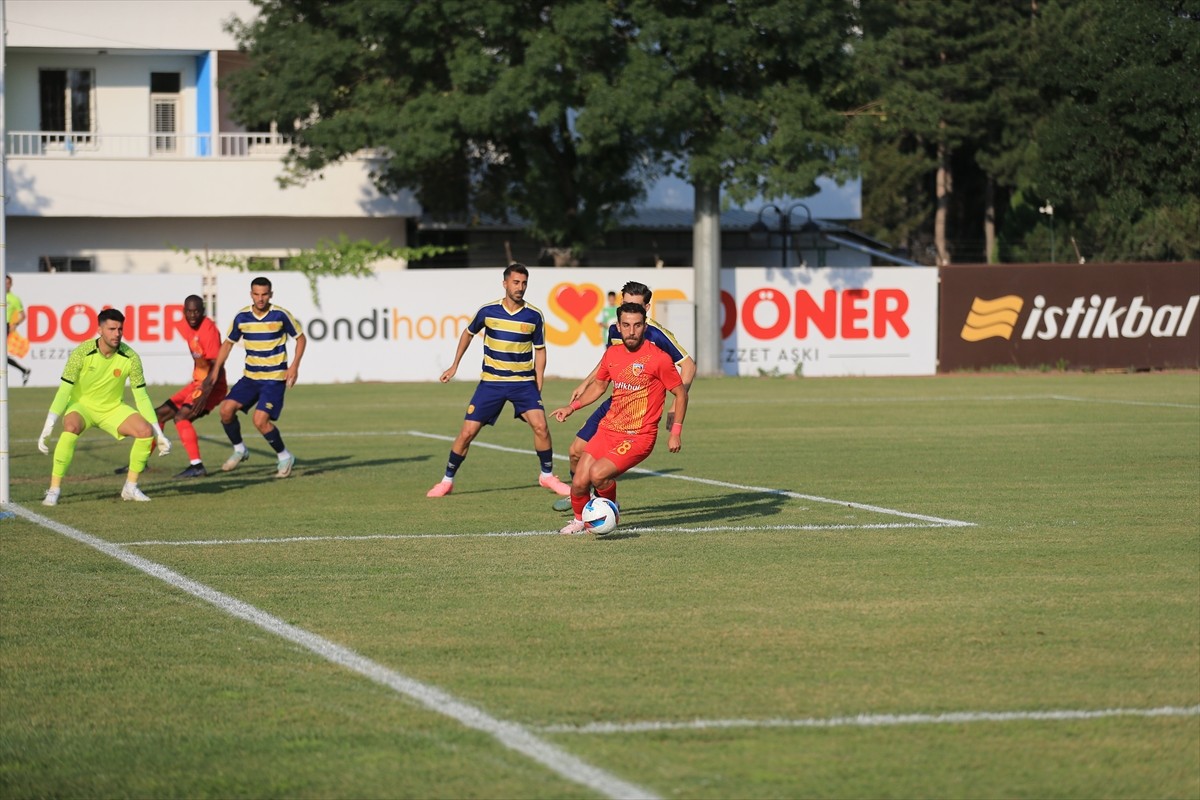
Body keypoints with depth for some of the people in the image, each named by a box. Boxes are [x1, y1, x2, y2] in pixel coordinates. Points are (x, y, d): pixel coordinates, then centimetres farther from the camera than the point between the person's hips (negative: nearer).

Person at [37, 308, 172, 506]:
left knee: (146, 431, -20)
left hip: (113, 408, 3)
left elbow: (141, 397, -6)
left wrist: (159, 434, -9)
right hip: (82, 405, -3)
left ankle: (131, 487, 0)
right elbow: (64, 391, -21)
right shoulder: (82, 353, -21)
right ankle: (54, 490, -28)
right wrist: (47, 429, -29)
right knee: (71, 428, -37)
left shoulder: (130, 358, -14)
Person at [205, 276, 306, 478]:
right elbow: (228, 343, 11)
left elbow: (300, 338, 1)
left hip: (275, 378, -4)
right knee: (226, 409, -13)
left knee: (260, 420, -18)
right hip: (250, 377, 4)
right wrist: (214, 372, 6)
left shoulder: (281, 315, -12)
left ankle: (284, 457, 5)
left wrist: (294, 366, -10)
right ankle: (239, 450, 11)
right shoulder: (241, 317, -2)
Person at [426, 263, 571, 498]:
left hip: (524, 382, 0)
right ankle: (447, 481, 12)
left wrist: (538, 385, 1)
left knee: (540, 426, -19)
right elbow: (468, 334, 14)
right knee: (467, 432, -4)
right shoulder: (488, 311, -5)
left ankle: (548, 476, 1)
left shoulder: (534, 316, -5)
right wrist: (455, 366, 14)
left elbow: (540, 351, 7)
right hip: (491, 382, 0)